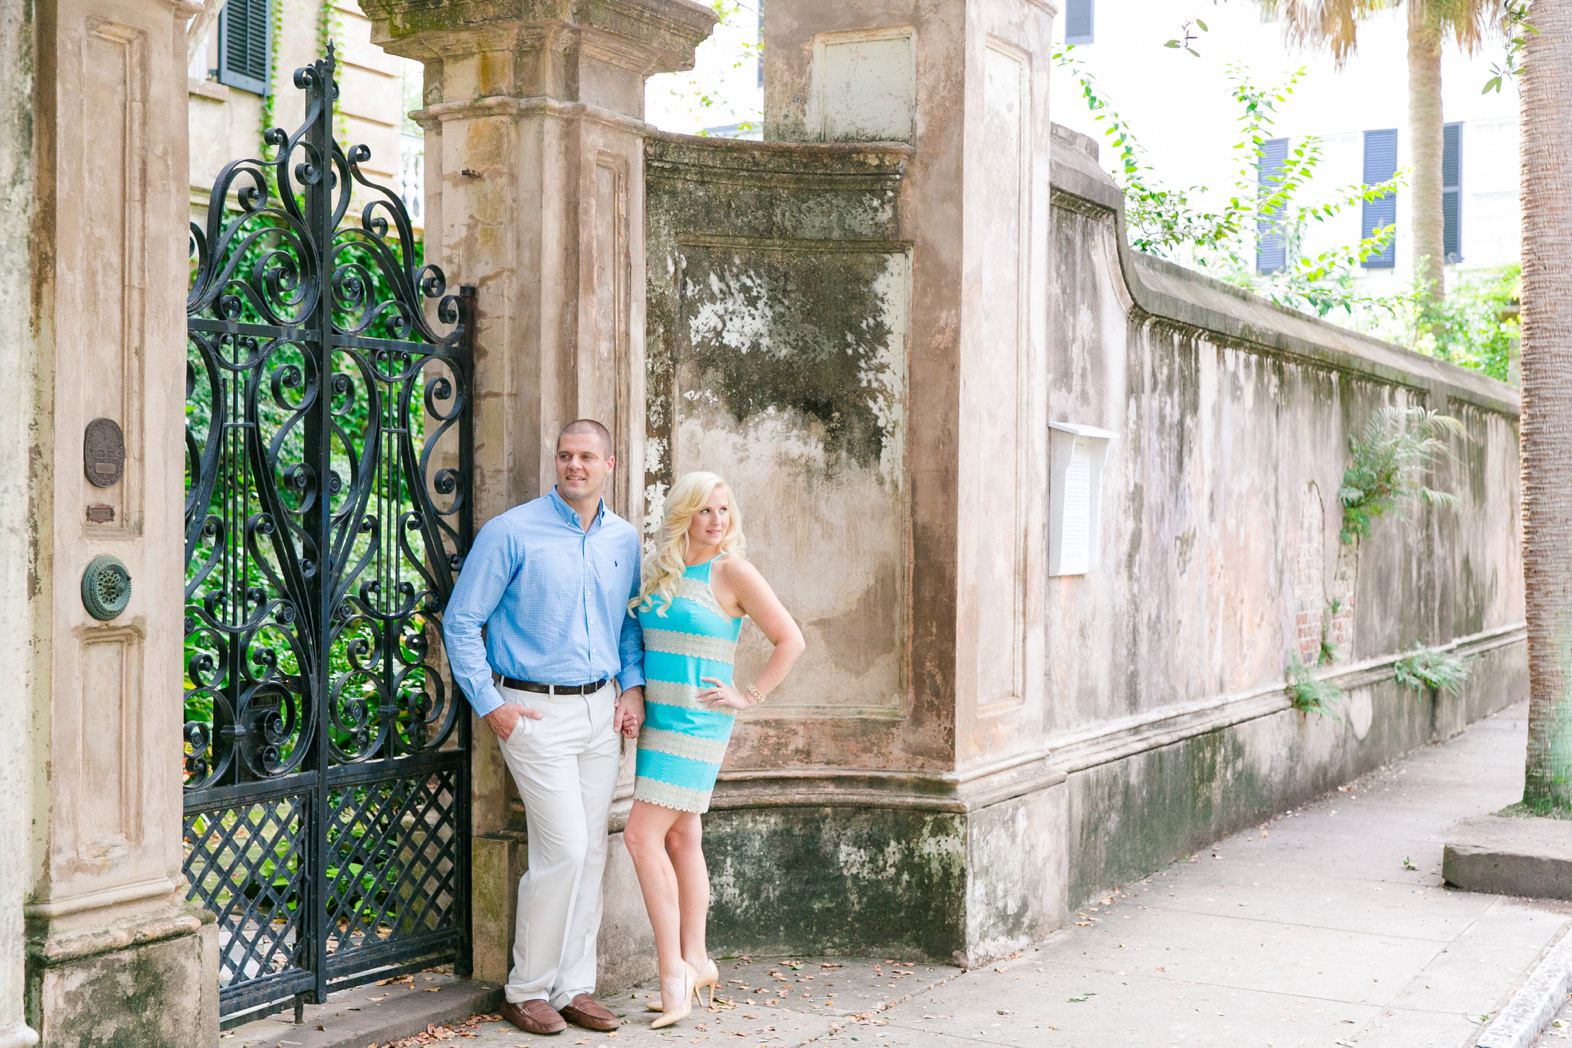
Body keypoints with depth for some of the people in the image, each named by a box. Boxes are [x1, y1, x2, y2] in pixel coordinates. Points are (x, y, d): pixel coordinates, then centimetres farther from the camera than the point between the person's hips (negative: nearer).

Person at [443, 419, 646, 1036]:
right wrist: (490, 705, -9)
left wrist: (633, 685, 8)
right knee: (565, 850, -10)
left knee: (590, 853, 7)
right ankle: (526, 990, 6)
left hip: (600, 711, 6)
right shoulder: (513, 532, -7)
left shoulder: (623, 540, 9)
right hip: (536, 712, -6)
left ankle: (573, 987, 17)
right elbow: (461, 621, -5)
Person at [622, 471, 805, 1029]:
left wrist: (749, 696, -9)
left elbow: (790, 640, -7)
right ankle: (695, 961, 17)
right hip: (657, 718, 7)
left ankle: (673, 967, -8)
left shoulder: (731, 572, -9)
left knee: (643, 835, -13)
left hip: (696, 725, -7)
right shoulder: (658, 572, 10)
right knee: (680, 838, 9)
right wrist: (635, 699, 14)